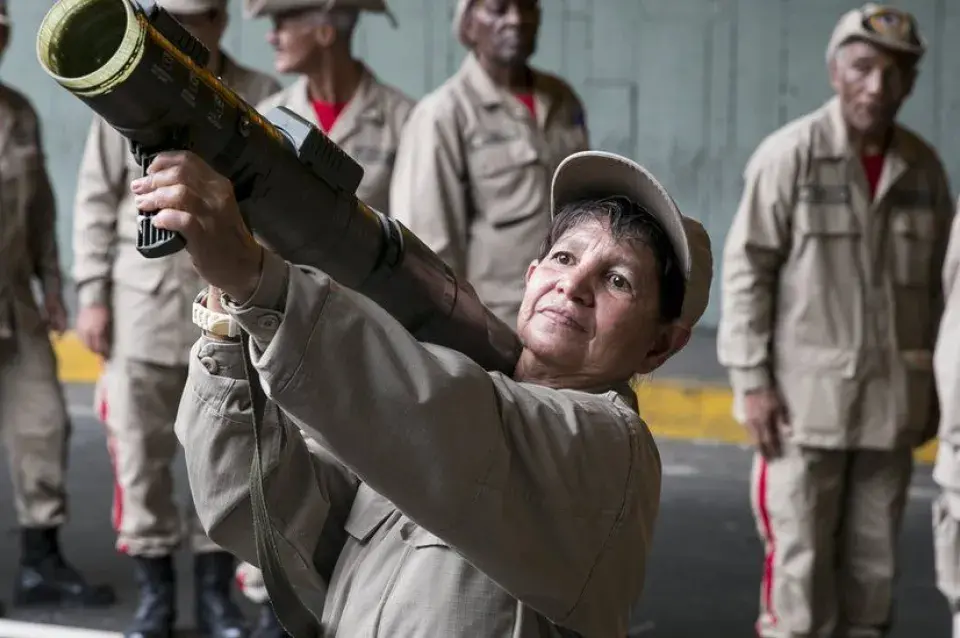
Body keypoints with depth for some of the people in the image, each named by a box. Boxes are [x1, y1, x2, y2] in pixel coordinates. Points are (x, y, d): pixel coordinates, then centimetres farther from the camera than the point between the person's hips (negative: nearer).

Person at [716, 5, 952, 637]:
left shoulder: (923, 166, 5)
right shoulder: (790, 155, -8)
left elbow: (937, 283, 12)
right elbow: (745, 270, -7)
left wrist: (936, 386, 12)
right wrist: (751, 381, -10)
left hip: (892, 400, 4)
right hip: (805, 395, -4)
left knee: (874, 562, 11)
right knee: (799, 558, -1)